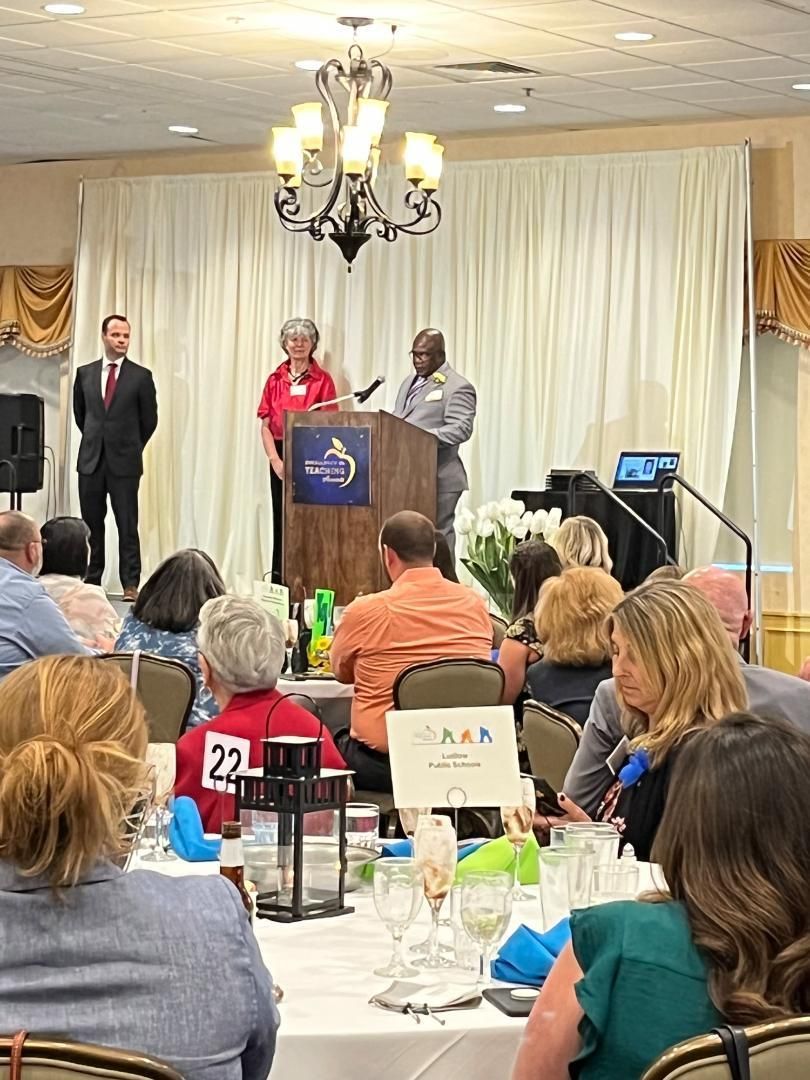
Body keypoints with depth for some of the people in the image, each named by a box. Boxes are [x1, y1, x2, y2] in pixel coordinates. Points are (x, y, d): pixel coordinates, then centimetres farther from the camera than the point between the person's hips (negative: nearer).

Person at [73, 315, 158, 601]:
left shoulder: (141, 376, -2)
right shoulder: (85, 373, 6)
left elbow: (149, 420, 6)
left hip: (124, 463, -3)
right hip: (91, 460, 3)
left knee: (127, 527, -2)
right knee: (91, 526, 8)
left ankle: (130, 584, -1)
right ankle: (91, 582, 15)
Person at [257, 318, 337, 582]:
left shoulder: (323, 380, 0)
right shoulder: (275, 379, 9)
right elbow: (265, 425, 8)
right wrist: (275, 460, -5)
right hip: (280, 458, 3)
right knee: (281, 520, 6)